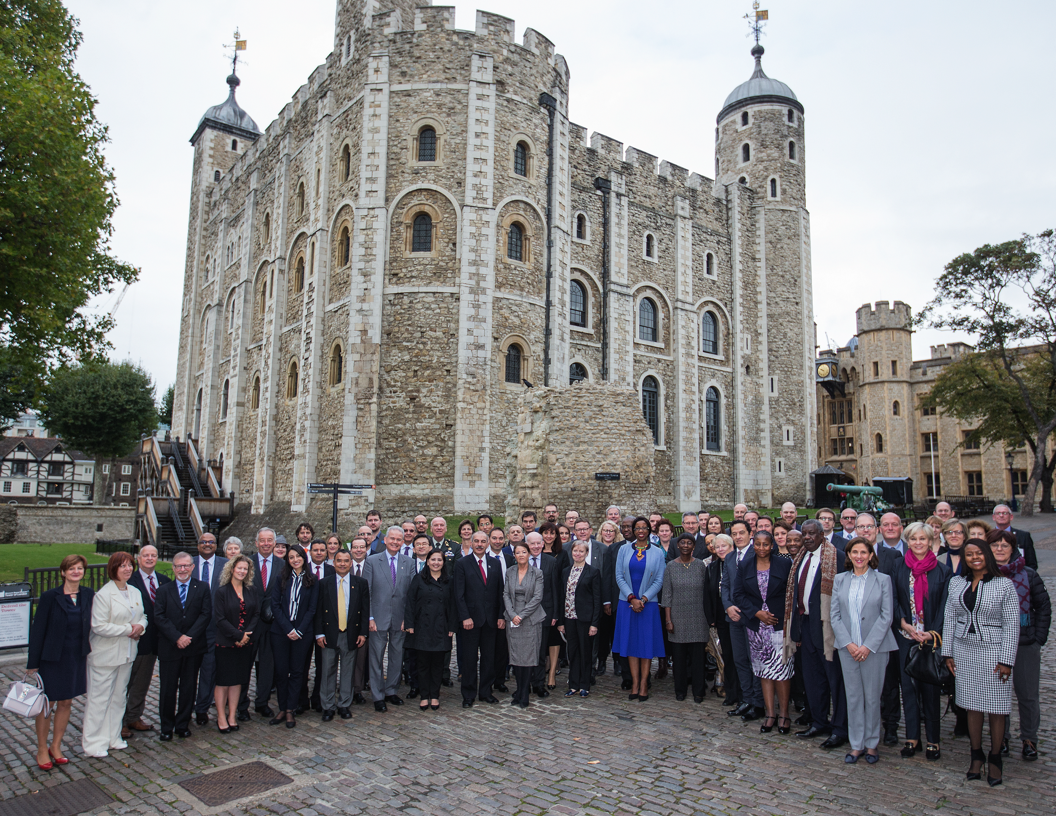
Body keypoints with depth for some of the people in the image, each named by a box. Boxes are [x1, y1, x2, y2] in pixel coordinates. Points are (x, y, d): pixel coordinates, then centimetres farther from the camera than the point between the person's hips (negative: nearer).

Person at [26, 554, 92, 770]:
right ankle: (42, 750, 22)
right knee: (47, 704, 5)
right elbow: (37, 629, -8)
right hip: (52, 658, -3)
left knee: (66, 703, 12)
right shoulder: (50, 597, -11)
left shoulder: (89, 595, -1)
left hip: (77, 658, 3)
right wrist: (33, 662, -7)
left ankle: (56, 747, 28)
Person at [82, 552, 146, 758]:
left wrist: (141, 626, -6)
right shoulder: (103, 594, -14)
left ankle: (113, 737, 27)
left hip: (127, 654, 7)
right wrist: (128, 629, -17)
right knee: (99, 699, 1)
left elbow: (142, 616, 17)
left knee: (118, 697, 15)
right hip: (105, 654, -7)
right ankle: (93, 743, 13)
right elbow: (99, 626, -19)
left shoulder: (136, 593, 8)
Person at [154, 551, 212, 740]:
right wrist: (177, 637, -15)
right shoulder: (164, 590, 5)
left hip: (193, 647, 0)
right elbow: (159, 617, -4)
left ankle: (183, 724, 21)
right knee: (167, 689, 5)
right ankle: (166, 727, 18)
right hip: (169, 647, 0)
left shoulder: (202, 589, 4)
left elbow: (206, 614, -3)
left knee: (188, 688, 8)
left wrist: (189, 636, -15)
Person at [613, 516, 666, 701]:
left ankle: (644, 685, 8)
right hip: (627, 603, 1)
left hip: (648, 604, -1)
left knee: (647, 643, 1)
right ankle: (634, 684, 10)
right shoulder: (624, 551, 5)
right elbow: (619, 577, 1)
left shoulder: (657, 553, 1)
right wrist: (632, 598, -10)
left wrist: (643, 599, -11)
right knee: (630, 641, 4)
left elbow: (659, 580, -1)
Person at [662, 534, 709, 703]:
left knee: (697, 654, 2)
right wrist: (668, 619, -4)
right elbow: (667, 594, 1)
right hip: (677, 616, 0)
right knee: (678, 654, 6)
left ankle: (698, 691, 14)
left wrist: (709, 617, 2)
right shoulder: (671, 566, 1)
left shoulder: (700, 565, 3)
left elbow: (706, 591, 5)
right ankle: (680, 690, 20)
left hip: (697, 617, 0)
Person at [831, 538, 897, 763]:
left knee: (872, 696, 5)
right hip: (848, 647, 2)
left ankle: (872, 744, 20)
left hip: (874, 647, -2)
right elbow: (834, 614, 5)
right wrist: (848, 643, -8)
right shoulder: (840, 580, 7)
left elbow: (886, 616, -5)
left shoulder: (883, 580, 0)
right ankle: (856, 744, 17)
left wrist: (868, 646, -12)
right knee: (853, 696, 7)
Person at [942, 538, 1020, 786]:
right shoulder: (956, 583, 6)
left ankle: (995, 759, 19)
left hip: (993, 651, -3)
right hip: (964, 650, 3)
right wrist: (948, 652, 6)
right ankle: (977, 755, 23)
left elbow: (1012, 624, -6)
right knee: (972, 705, 9)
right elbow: (949, 618, 9)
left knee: (996, 708, 3)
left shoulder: (1004, 584, -5)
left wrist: (1006, 659, -10)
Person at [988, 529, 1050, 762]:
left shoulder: (1028, 575, -1)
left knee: (1028, 693, 7)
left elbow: (1043, 606, 4)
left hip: (1026, 644, 0)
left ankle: (1029, 739, 23)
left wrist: (1039, 638, -2)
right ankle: (1001, 738, 23)